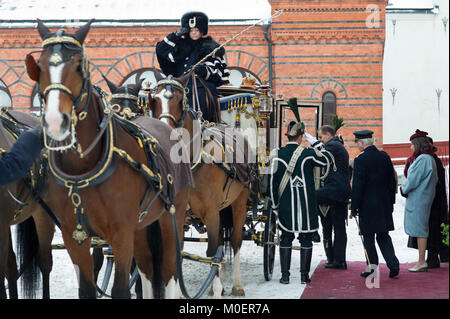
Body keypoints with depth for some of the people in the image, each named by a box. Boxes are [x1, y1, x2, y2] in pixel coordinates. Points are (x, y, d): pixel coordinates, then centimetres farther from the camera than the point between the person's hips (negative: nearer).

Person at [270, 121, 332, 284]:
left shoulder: (278, 154, -3)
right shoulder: (309, 153, -9)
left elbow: (273, 180, -2)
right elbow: (326, 161, 8)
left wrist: (275, 203, 5)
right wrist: (321, 150, 23)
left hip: (286, 204, 2)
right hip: (306, 204, -2)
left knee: (286, 238, 9)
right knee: (306, 239, 7)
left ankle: (285, 275, 7)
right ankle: (304, 275, 9)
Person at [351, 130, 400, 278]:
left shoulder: (360, 160, -14)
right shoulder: (385, 157, 4)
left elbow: (357, 186, -14)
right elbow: (392, 181, 10)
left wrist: (354, 207, -6)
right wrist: (391, 202, 18)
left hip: (367, 205, -6)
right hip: (384, 205, 6)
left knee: (368, 237, 5)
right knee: (383, 235, 13)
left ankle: (372, 267, 7)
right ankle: (393, 265, 4)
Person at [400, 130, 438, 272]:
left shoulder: (422, 159, -18)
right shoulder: (430, 159, 13)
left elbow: (413, 180, -18)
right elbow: (435, 180, 19)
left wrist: (403, 189, 1)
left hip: (418, 200, -10)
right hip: (425, 197, 10)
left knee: (420, 230, -6)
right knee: (421, 229, 12)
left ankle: (421, 262, -3)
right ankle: (422, 261, 15)